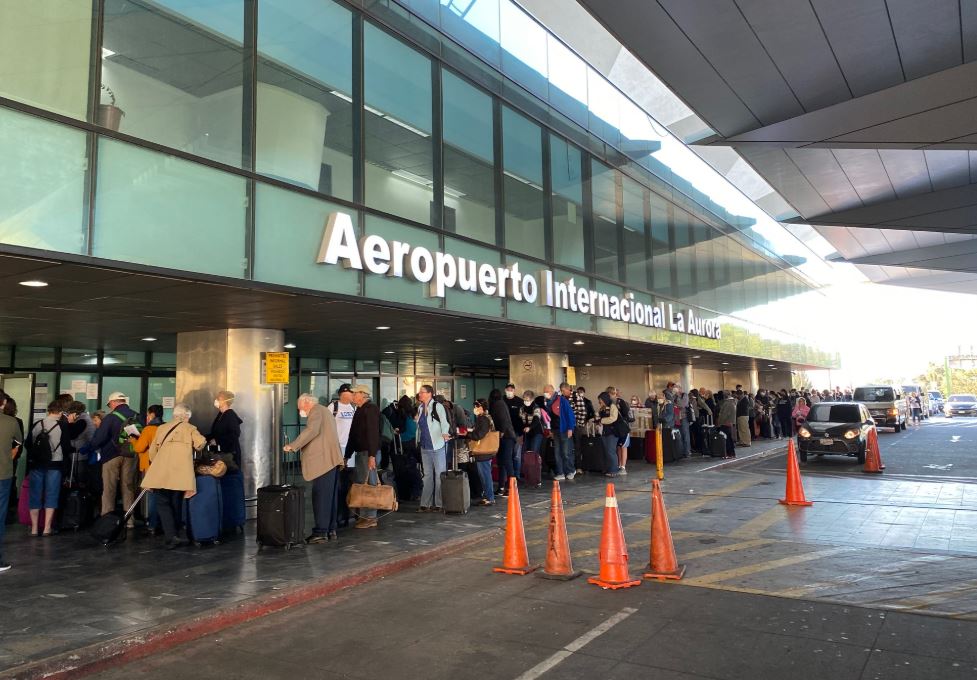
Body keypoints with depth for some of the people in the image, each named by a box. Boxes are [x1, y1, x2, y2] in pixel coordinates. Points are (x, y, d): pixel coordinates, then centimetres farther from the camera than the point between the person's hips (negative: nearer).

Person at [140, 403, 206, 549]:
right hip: (181, 473, 0)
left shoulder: (161, 428, 21)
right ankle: (180, 534, 13)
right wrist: (192, 447, 20)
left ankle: (171, 536, -8)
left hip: (161, 472, 0)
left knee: (163, 502, 5)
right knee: (176, 503, 13)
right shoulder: (190, 428, 14)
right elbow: (201, 443, -2)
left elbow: (152, 451, 19)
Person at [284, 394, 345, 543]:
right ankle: (331, 529, 16)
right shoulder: (325, 411, 25)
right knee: (329, 496, 12)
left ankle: (321, 532, -9)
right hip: (332, 460, 10)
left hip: (324, 461, -10)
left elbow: (312, 430, -22)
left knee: (321, 497, -9)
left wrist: (294, 446, -19)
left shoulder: (316, 410, -5)